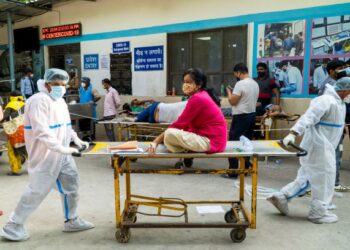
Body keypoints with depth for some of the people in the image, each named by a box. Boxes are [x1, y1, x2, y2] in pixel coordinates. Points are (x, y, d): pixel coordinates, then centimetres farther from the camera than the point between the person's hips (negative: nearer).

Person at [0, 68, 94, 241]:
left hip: (62, 155, 9)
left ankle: (72, 221, 29)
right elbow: (42, 131, -28)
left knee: (71, 185, 13)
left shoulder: (60, 101, 13)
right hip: (46, 156, -9)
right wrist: (62, 148, -33)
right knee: (37, 191, 0)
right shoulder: (39, 101, -18)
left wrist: (76, 139, 3)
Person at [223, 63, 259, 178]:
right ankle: (245, 169, 21)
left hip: (241, 117, -9)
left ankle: (232, 172, 0)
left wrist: (229, 92, 3)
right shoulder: (255, 84, 11)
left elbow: (232, 101, -15)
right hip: (252, 115, 9)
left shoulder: (240, 84, -17)